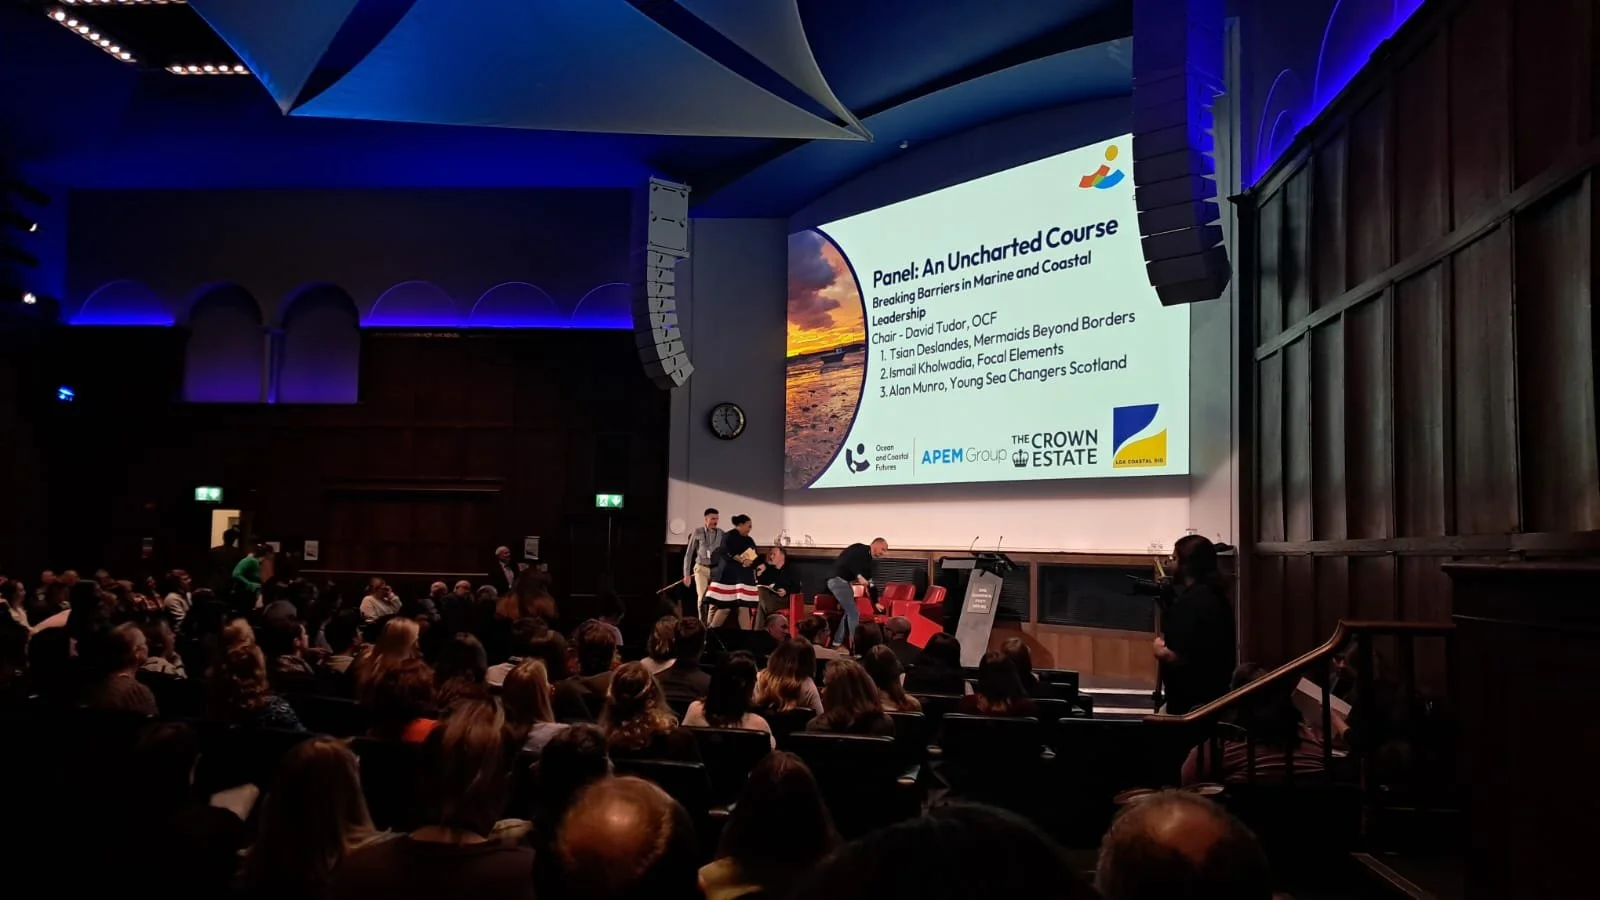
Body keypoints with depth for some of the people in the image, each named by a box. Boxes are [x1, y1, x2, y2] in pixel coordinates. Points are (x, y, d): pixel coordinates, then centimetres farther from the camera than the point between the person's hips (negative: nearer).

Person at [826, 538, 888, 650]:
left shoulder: (868, 559, 17)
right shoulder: (860, 549, -10)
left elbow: (869, 582, 20)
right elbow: (847, 561, -27)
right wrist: (859, 576, -29)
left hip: (844, 582, 10)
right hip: (838, 580, -10)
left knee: (850, 612, 15)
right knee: (853, 613, -9)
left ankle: (837, 643, 21)